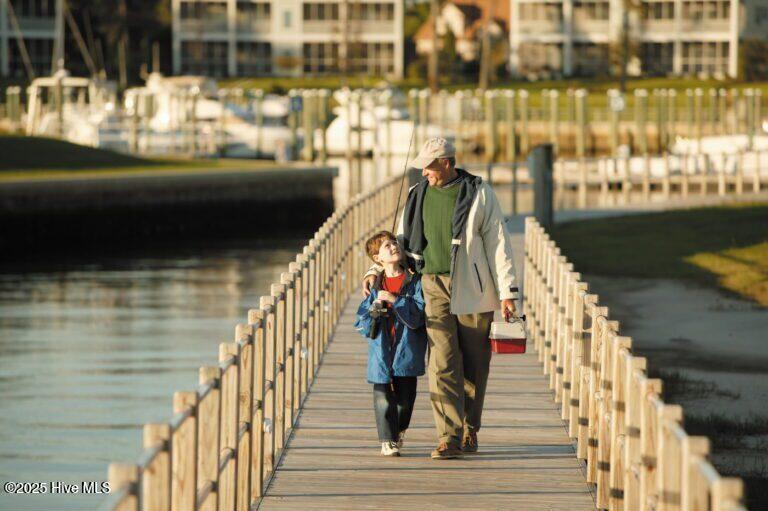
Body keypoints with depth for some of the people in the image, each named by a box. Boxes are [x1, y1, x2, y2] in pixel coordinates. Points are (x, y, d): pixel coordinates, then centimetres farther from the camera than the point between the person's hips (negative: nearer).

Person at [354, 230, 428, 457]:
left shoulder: (415, 282, 0)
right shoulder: (375, 286, 7)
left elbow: (417, 315, -11)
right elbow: (361, 323, 8)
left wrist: (394, 300, -17)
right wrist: (373, 311, -13)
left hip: (407, 351, -1)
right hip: (381, 351, 1)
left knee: (405, 396, 5)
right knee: (383, 396, -5)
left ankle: (399, 432, 29)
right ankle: (388, 440, 3)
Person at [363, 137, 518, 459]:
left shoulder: (478, 194, -1)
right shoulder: (418, 196, 10)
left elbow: (498, 244, -1)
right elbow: (401, 241, 20)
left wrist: (507, 291, -5)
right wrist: (376, 270, 6)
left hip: (472, 289, -2)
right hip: (434, 286, 2)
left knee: (473, 364, 4)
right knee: (443, 363, -9)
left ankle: (469, 431, 17)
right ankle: (449, 437, -13)